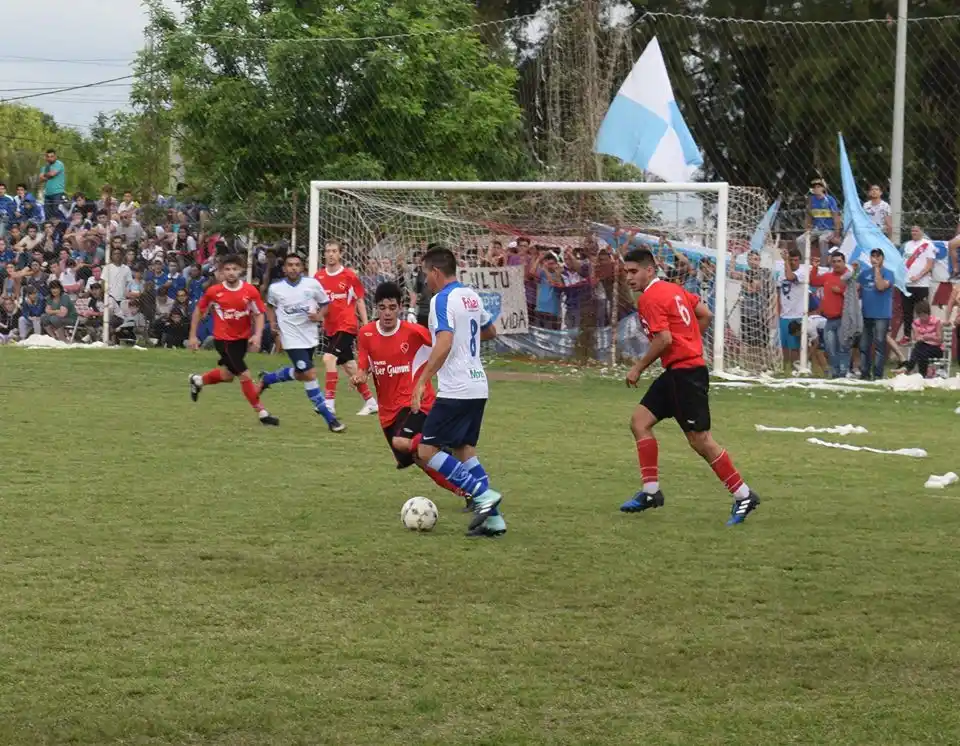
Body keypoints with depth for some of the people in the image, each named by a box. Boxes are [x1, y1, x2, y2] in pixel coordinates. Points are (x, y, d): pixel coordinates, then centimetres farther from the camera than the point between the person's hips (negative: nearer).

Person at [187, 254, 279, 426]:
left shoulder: (251, 291, -10)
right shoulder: (214, 292, -13)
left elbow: (259, 314, -2)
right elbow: (199, 311, 1)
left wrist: (257, 335, -17)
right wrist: (193, 336, 2)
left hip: (242, 339, 4)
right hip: (224, 339, -4)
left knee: (227, 375, 19)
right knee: (245, 376, -9)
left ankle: (198, 381, 47)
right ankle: (262, 413, 1)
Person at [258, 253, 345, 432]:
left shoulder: (312, 284, -6)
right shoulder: (275, 288, -6)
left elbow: (325, 303, 6)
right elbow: (270, 305, 15)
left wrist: (319, 315, -13)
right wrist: (273, 323, 1)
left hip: (310, 336, 4)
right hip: (292, 338, -4)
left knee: (300, 374, 19)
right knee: (310, 374, -13)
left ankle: (267, 379, 47)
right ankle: (329, 418, -5)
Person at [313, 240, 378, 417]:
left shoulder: (349, 275, -6)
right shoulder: (319, 277, 5)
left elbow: (359, 300, 0)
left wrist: (365, 324, -2)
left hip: (346, 326, -6)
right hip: (329, 327, 6)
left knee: (329, 358, -21)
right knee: (348, 365, 13)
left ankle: (330, 402, -19)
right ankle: (370, 401, 26)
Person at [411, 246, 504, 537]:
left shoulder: (442, 300, -13)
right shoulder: (471, 296, 13)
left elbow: (444, 343, -27)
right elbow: (490, 331, 29)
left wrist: (422, 381, -27)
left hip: (455, 391, -9)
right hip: (478, 387, 9)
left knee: (427, 450, -4)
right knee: (464, 450, 15)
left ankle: (483, 494, -12)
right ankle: (492, 518, 8)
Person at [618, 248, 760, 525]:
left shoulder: (649, 298, -13)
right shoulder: (674, 289, 14)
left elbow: (664, 339, -21)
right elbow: (705, 315, 17)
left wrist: (638, 368, -11)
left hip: (685, 373, -10)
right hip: (677, 371, 10)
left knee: (700, 440, -6)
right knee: (640, 421, 8)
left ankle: (743, 496, 1)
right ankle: (650, 492, 8)